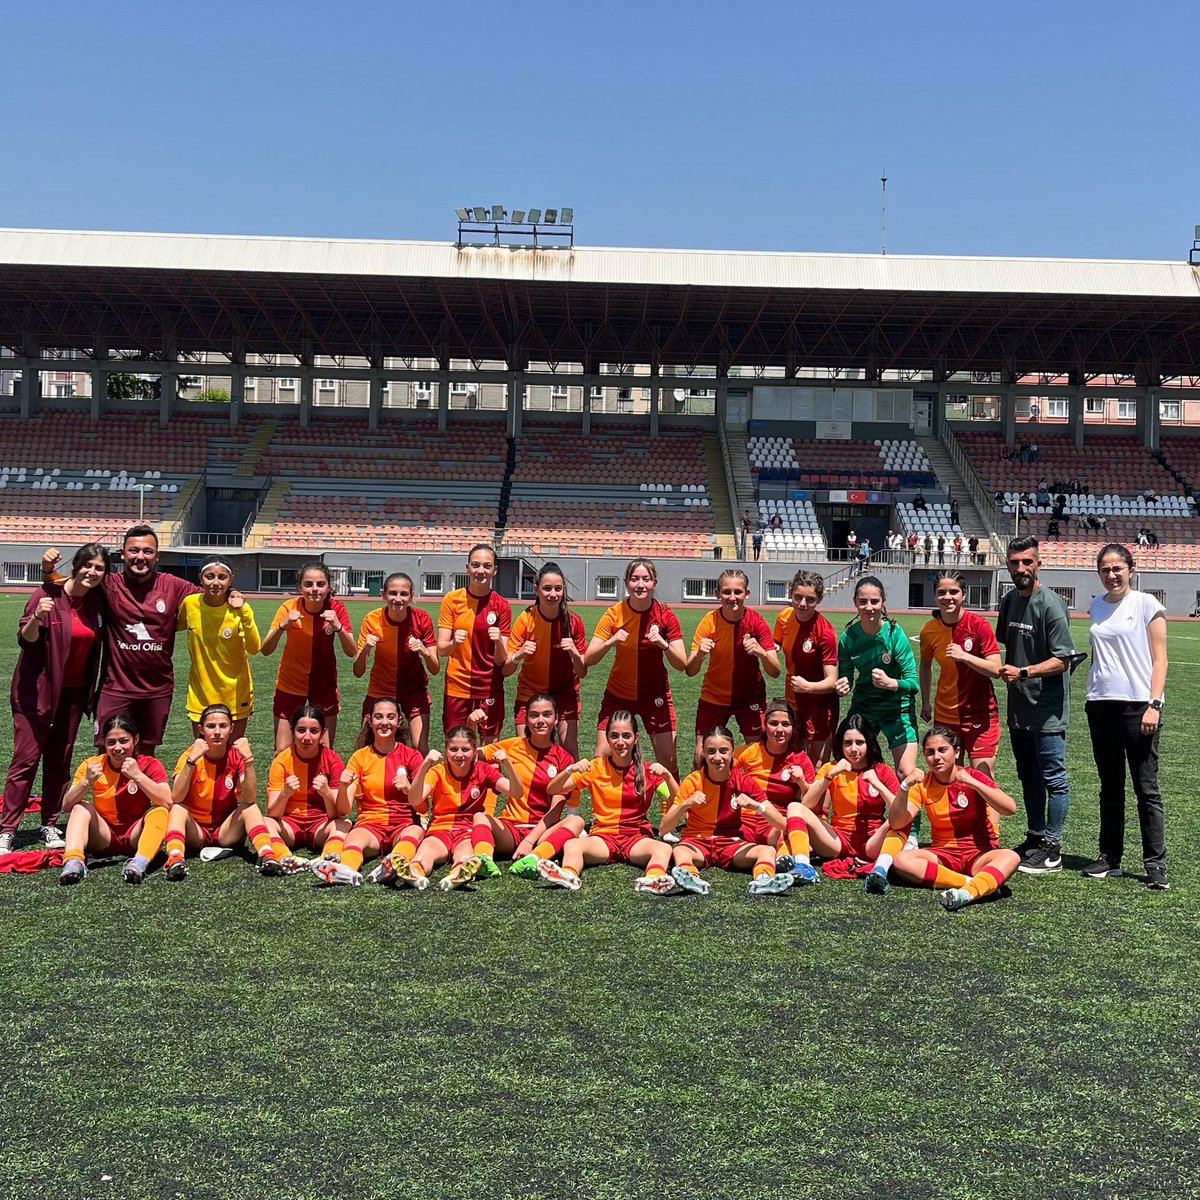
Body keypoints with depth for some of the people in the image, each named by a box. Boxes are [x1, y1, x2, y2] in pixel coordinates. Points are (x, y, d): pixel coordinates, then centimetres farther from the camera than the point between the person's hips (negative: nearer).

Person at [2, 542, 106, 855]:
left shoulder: (97, 600, 2)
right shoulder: (48, 594, -13)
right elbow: (26, 639, -15)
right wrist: (36, 617, -32)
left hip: (73, 691, 5)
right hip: (36, 689, -5)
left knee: (59, 759, 8)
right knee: (26, 758, -5)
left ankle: (50, 826, 15)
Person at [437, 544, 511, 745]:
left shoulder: (501, 605, -3)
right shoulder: (452, 599, -2)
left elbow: (501, 660, -4)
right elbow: (441, 649, -4)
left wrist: (498, 642, -24)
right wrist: (454, 643, -24)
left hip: (490, 688, 0)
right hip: (457, 686, 0)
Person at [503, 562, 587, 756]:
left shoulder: (573, 621, -14)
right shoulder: (525, 620, -16)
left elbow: (582, 672, -10)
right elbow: (506, 670, -16)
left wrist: (574, 653, -29)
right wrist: (518, 656, -35)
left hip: (566, 691, 1)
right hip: (530, 692, 0)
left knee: (570, 748, -6)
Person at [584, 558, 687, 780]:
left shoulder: (665, 615, -11)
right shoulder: (614, 614, -11)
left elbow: (682, 665, -13)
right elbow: (588, 660, -14)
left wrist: (663, 644, -30)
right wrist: (610, 642, -31)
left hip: (655, 695, 0)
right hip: (618, 694, 0)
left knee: (668, 760, -2)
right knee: (601, 758, -4)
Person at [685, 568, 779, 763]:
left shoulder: (757, 622, -16)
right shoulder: (709, 621, -15)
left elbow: (775, 672, -19)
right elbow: (690, 671, -18)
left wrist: (762, 652, -39)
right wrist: (700, 654, -39)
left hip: (750, 697, 0)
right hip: (713, 697, 0)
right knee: (702, 756, -1)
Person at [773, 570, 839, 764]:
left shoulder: (825, 631, -23)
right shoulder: (784, 617, -5)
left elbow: (831, 681, -22)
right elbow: (776, 645, 16)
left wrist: (808, 686, -40)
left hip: (819, 706, -6)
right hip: (792, 701, 6)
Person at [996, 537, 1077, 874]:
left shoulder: (1050, 604, -15)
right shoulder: (1009, 601, 9)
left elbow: (1063, 660, -17)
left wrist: (1023, 672, -22)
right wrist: (1005, 670, 9)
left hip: (1047, 709, -8)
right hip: (1019, 706, 8)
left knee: (1053, 778, 0)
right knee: (1028, 777, 17)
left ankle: (1052, 849, 7)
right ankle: (1035, 837, 28)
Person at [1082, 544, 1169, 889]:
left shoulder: (1146, 604, -2)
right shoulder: (1096, 606, 12)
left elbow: (1159, 659, -4)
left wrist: (1154, 704, -13)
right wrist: (1092, 699, 12)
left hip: (1137, 705, -5)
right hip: (1101, 705, 5)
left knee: (1146, 788, -3)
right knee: (1110, 786, 11)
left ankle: (1155, 864, 3)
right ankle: (1109, 857, 18)